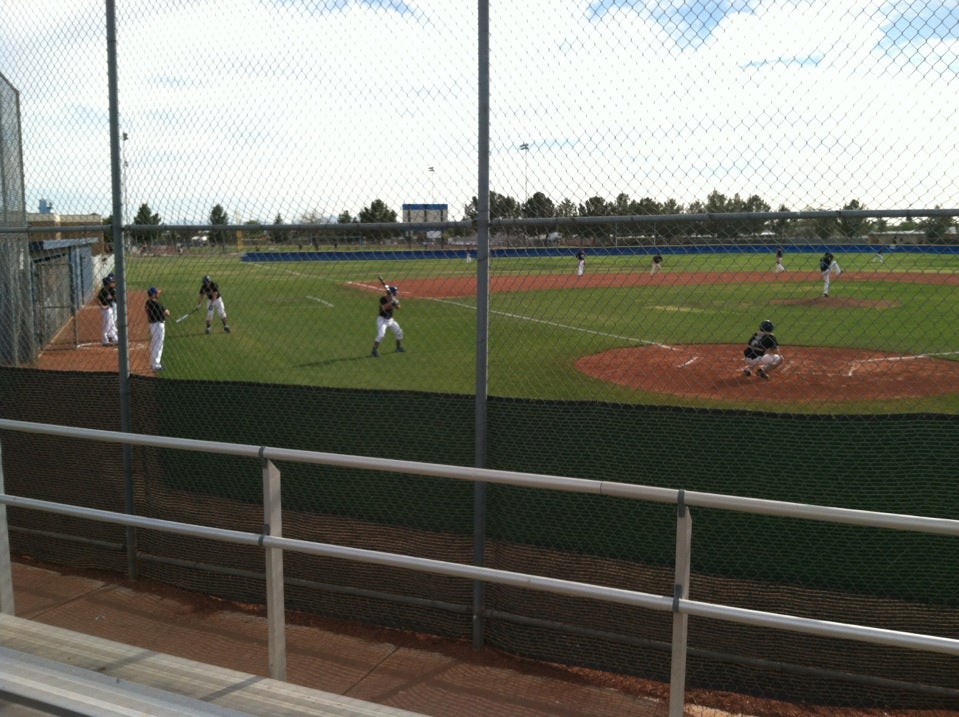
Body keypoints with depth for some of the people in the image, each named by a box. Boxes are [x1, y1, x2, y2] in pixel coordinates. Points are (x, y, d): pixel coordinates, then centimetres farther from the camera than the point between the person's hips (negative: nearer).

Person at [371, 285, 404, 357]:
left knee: (399, 332, 13)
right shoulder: (383, 298, -19)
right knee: (380, 335, -21)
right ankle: (374, 351, -14)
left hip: (390, 319, 7)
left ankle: (399, 347, 34)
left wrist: (396, 303, -25)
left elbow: (398, 307, -5)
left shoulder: (393, 299, 1)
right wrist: (390, 301, -36)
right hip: (382, 319, -7)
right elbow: (384, 308, -32)